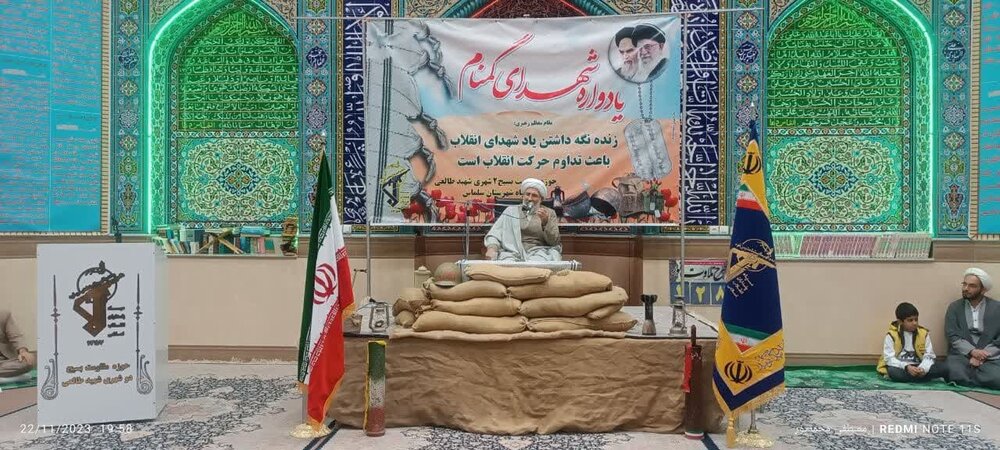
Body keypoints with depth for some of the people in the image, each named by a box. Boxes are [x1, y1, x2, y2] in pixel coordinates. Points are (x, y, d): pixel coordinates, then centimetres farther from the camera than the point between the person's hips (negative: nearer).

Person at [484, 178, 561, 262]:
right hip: (512, 251, 1)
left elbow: (554, 241, 5)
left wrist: (545, 222, -12)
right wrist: (491, 248, -15)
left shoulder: (549, 213, 15)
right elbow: (496, 232, 6)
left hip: (537, 252, 0)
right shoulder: (510, 211, 17)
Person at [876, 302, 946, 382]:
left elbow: (929, 356, -2)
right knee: (893, 372, -38)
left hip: (918, 368, 3)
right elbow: (889, 358, -13)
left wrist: (923, 368, -24)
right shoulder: (891, 335, -6)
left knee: (943, 369, -21)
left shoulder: (924, 334, 4)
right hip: (900, 368, -3)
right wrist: (906, 367, -29)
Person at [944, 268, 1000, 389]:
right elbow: (953, 337, 1)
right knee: (955, 373, -34)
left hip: (990, 356, -1)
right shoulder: (954, 307, 9)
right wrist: (972, 351, -16)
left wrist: (983, 355, -13)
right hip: (961, 355, 1)